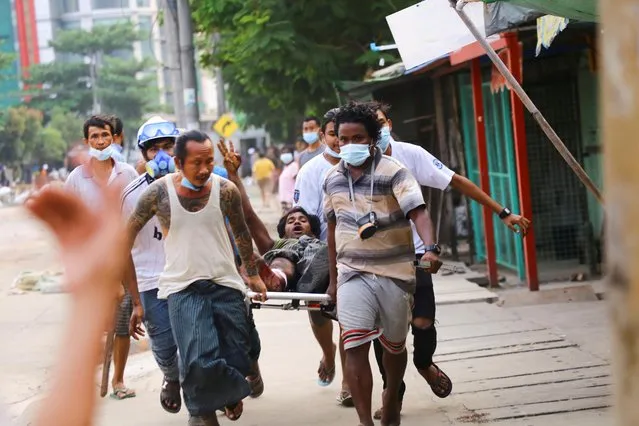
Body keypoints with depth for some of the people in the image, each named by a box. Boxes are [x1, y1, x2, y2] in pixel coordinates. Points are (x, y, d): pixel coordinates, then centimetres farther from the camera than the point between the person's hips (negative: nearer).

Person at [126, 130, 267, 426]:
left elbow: (241, 233, 12)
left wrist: (253, 274, 20)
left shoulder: (226, 190, -4)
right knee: (199, 362, -18)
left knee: (236, 361, 6)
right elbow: (129, 234, 4)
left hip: (226, 285, 2)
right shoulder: (158, 193, -8)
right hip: (183, 288, -2)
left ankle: (230, 393, 42)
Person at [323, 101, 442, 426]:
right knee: (355, 347, -14)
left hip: (395, 272, -2)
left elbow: (418, 211, -23)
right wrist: (333, 278, 18)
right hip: (353, 274, 2)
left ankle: (391, 398, 42)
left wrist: (429, 248, -42)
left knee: (394, 346, 14)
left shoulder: (393, 172, -9)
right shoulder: (333, 179, 6)